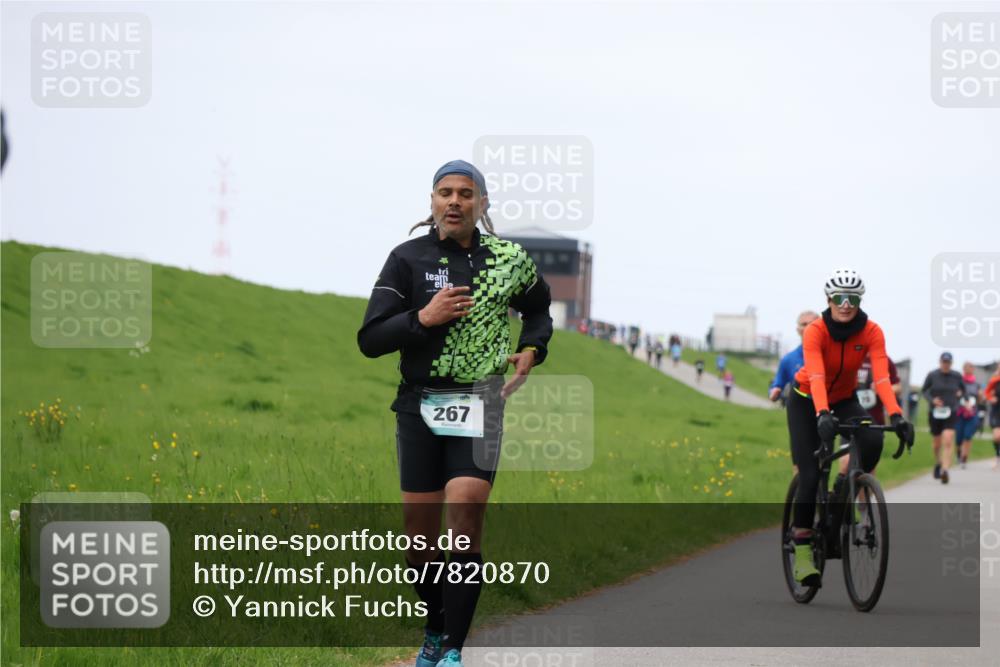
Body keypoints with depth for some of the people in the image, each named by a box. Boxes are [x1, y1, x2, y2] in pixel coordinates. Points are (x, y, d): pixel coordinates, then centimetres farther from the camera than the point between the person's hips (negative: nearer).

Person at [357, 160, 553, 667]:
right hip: (419, 406, 1)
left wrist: (531, 350, 8)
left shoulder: (509, 260, 5)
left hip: (479, 406, -1)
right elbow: (369, 340, -4)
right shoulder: (408, 258, 0)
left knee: (466, 510, -19)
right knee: (420, 531, 3)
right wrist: (423, 318, -18)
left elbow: (538, 307, 27)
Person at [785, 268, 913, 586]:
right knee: (810, 475, -16)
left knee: (872, 441, -28)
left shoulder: (871, 332, -20)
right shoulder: (815, 331, -27)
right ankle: (802, 548, -7)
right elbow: (816, 376, -40)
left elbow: (881, 377, -31)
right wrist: (823, 415, -57)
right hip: (806, 401, -2)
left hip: (845, 399, 2)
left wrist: (896, 416, -46)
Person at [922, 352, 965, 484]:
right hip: (935, 413, 1)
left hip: (950, 414, -1)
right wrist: (932, 399, -11)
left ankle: (945, 470, -23)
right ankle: (938, 464, 42)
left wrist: (960, 394, -2)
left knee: (948, 442, -17)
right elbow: (924, 391, 6)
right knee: (937, 444, 13)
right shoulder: (932, 375, -3)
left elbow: (963, 389, 18)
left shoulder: (956, 376, 0)